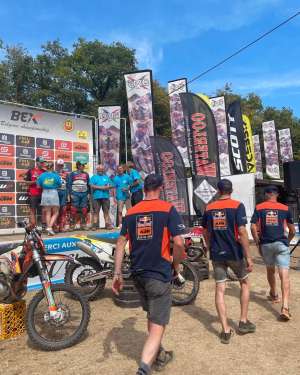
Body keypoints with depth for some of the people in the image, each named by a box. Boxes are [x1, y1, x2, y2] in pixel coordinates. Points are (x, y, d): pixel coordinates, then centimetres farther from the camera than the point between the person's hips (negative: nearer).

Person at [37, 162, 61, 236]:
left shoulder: (42, 175, 1)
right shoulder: (55, 175, -6)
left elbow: (38, 185, 4)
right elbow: (60, 185, 1)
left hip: (45, 194, 3)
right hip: (53, 193, -3)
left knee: (48, 213, 10)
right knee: (55, 213, 8)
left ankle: (49, 230, 12)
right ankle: (50, 227, -8)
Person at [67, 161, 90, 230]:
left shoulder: (86, 174, 13)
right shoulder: (72, 174, 3)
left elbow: (89, 185, 17)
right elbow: (68, 184, 1)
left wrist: (88, 193, 9)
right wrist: (70, 193, -6)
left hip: (84, 194, 3)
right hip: (75, 194, -3)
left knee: (84, 210, 4)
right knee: (74, 210, -4)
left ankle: (83, 224, 14)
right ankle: (72, 225, 4)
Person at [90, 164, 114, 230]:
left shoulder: (106, 177, 20)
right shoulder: (94, 177, 11)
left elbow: (112, 185, 13)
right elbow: (92, 186, -3)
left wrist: (107, 187, -8)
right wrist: (101, 187, -10)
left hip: (105, 196, 2)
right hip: (96, 197, -2)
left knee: (106, 211, 2)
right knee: (96, 211, -4)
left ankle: (108, 224, 4)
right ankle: (94, 225, -3)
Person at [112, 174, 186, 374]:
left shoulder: (131, 212, 4)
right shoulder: (168, 209, -9)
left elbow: (121, 243, 4)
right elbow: (178, 243, -16)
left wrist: (117, 273, 7)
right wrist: (176, 264, 2)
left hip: (138, 274, 6)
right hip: (160, 275, -6)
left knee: (152, 317, 27)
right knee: (158, 326, 3)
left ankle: (159, 355, 46)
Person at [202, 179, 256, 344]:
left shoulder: (209, 208, 3)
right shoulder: (237, 206, -9)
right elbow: (242, 232, -16)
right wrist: (248, 257, -11)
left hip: (216, 254, 3)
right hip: (234, 253, -2)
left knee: (220, 290, 8)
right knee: (244, 284, 21)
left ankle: (226, 330, 11)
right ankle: (243, 322, 26)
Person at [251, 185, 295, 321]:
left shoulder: (259, 208, 2)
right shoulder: (285, 208, 4)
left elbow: (253, 228, -6)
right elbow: (292, 230, 8)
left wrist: (258, 243, 4)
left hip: (266, 244, 1)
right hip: (281, 243, -1)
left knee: (270, 270, 23)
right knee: (284, 275, -5)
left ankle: (274, 295, 43)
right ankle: (285, 307, -16)